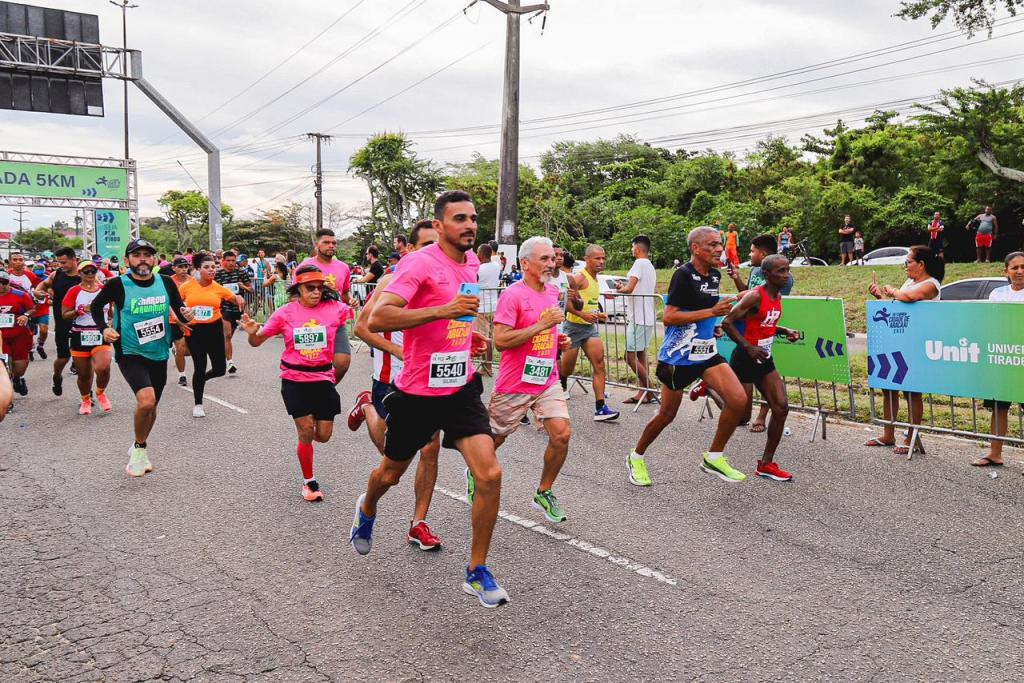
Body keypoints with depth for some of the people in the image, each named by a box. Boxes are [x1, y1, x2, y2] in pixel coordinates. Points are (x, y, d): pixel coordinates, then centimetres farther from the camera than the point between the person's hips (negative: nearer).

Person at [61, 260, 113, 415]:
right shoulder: (74, 291, -1)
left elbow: (112, 312, 19)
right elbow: (64, 315, -4)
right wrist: (82, 310, -16)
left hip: (101, 336, 0)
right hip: (80, 337, 0)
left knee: (103, 367, -22)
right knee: (84, 374, 8)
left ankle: (101, 393, 8)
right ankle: (86, 400, 34)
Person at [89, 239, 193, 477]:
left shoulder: (166, 282, -3)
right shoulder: (118, 285, -11)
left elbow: (180, 310, 7)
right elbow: (95, 306, 6)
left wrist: (187, 316, -15)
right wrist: (104, 328, -10)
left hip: (159, 354, 4)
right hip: (130, 354, -4)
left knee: (151, 407, 18)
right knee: (146, 401, -25)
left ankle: (139, 449, 43)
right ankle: (139, 449, 1)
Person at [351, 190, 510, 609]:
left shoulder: (472, 261, 6)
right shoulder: (420, 264, -18)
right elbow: (376, 319, -31)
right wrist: (441, 310, -37)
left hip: (461, 388, 5)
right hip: (417, 392, -4)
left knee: (490, 475, -11)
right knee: (391, 473, 18)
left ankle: (477, 573, 6)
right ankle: (366, 511, 55)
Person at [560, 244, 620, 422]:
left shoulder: (595, 279, 13)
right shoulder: (580, 277, -14)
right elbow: (565, 301, -22)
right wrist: (583, 315, -28)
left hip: (590, 327, 7)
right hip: (573, 327, -7)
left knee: (599, 364, -9)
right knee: (566, 369, 3)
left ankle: (600, 408, -10)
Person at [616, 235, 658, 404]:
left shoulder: (639, 264, -12)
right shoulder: (651, 267, 18)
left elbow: (629, 288, -21)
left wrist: (619, 289, -2)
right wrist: (624, 288, 22)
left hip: (639, 318, -10)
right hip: (648, 318, 10)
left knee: (630, 356, -8)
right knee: (641, 355, 12)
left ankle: (649, 391, -6)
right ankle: (643, 393, 14)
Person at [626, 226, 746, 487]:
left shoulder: (714, 275, 9)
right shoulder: (684, 275, -16)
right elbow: (668, 317, -23)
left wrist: (711, 326, 12)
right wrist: (711, 312, -24)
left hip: (707, 352, 7)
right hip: (679, 355, -7)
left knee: (738, 400, -8)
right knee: (667, 414, 6)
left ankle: (714, 457, 9)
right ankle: (636, 457, 30)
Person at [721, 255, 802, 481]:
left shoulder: (778, 297, 7)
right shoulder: (755, 296, -19)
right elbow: (727, 322, -20)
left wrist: (786, 331, 5)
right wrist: (748, 347, -26)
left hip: (764, 360, 8)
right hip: (745, 360, -8)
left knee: (781, 407, -1)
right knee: (741, 415, 1)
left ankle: (766, 464, 10)